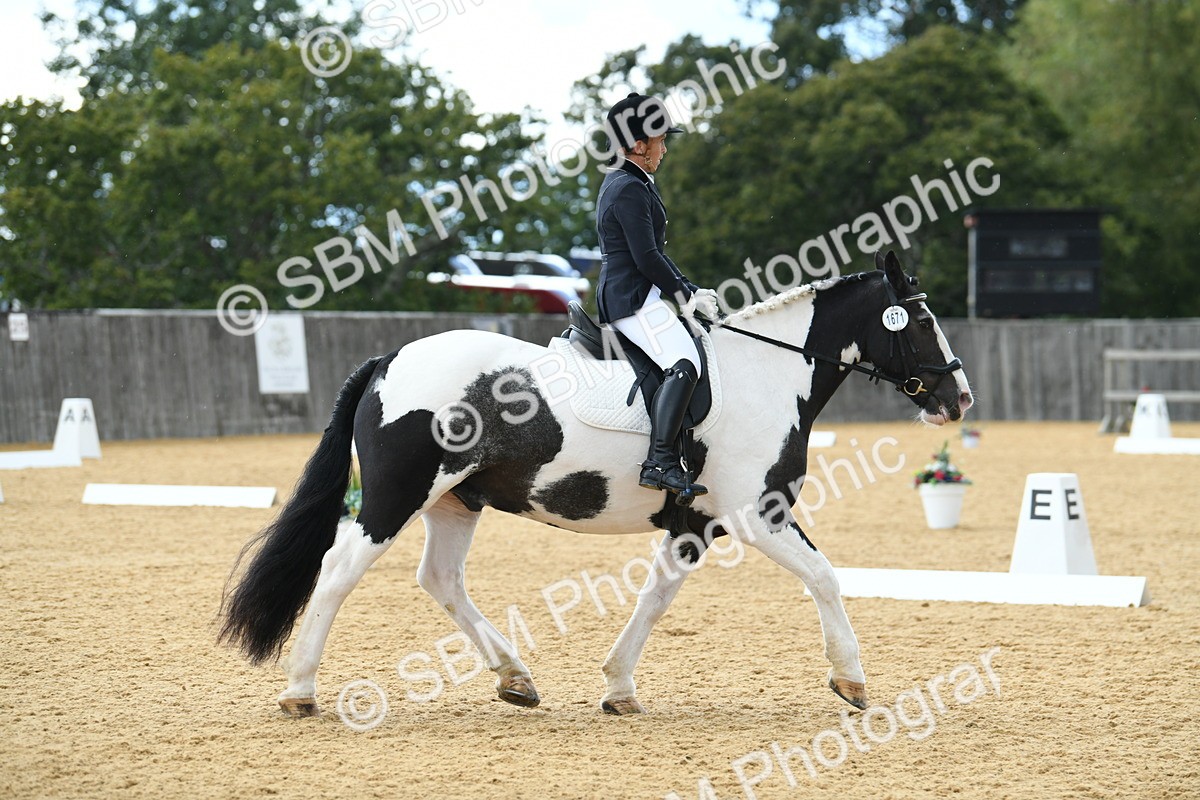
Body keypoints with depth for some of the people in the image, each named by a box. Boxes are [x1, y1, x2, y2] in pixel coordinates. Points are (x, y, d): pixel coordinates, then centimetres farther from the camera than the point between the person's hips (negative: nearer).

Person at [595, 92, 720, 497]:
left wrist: (689, 289, 14)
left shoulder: (623, 183, 20)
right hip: (632, 297, -12)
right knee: (683, 364, -27)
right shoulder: (629, 189, -13)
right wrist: (682, 292, -8)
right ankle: (660, 462, -38)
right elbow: (647, 257, -20)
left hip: (621, 295, 12)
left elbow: (654, 252, 22)